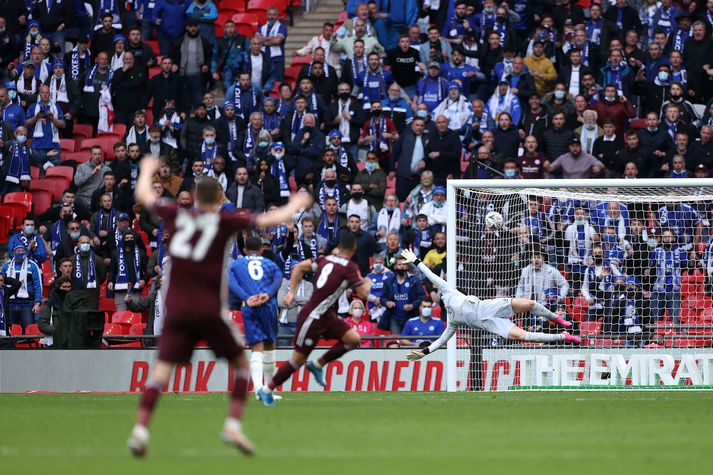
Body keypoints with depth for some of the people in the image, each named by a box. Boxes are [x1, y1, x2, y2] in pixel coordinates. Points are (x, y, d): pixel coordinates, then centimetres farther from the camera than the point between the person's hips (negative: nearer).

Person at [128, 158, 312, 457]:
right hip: (208, 310, -3)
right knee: (241, 364, 14)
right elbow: (273, 220, 2)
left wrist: (147, 170, 43)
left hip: (176, 309, 3)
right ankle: (233, 425, 0)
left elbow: (143, 194, 22)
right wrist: (295, 205, 21)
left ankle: (140, 429, -20)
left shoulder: (176, 215, 5)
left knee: (162, 369, -3)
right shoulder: (223, 222, -2)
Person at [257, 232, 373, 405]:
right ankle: (267, 390, 13)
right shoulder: (350, 267, -16)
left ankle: (318, 365, 12)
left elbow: (298, 267, 8)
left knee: (354, 339, 4)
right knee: (298, 359, 1)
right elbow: (363, 294, -13)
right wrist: (367, 283, 8)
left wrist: (291, 292, 9)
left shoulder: (326, 259, 6)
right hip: (312, 317, -8)